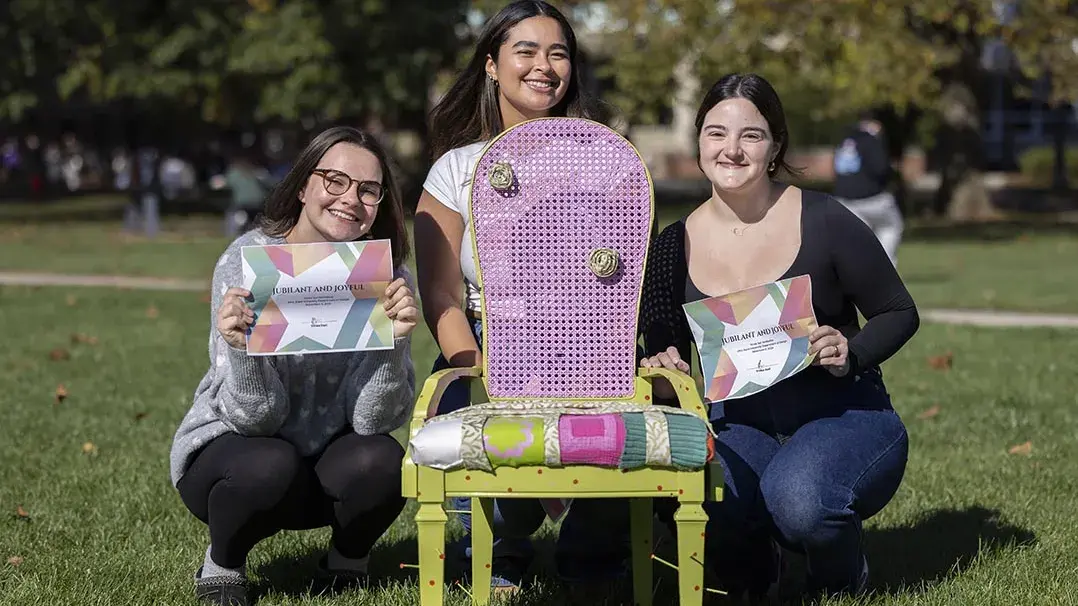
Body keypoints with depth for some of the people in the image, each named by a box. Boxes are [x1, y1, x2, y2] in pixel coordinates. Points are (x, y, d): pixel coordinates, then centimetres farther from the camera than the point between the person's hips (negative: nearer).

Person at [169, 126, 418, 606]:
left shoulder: (386, 277, -11)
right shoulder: (246, 263, -19)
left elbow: (374, 419, -15)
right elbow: (252, 417, -21)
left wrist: (392, 340, -32)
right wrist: (241, 348, -40)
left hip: (327, 463, 3)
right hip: (225, 451, -3)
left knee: (380, 462, -28)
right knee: (269, 466, -34)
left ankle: (346, 565, 5)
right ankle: (221, 564, -1)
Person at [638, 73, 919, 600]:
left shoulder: (823, 221, -9)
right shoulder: (674, 247, 0)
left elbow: (899, 314, 1)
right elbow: (662, 358, 7)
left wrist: (851, 353, -19)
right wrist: (662, 379, -17)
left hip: (844, 416, -2)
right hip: (740, 425, 2)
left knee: (795, 499, -36)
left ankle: (841, 576, 3)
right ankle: (752, 560, 9)